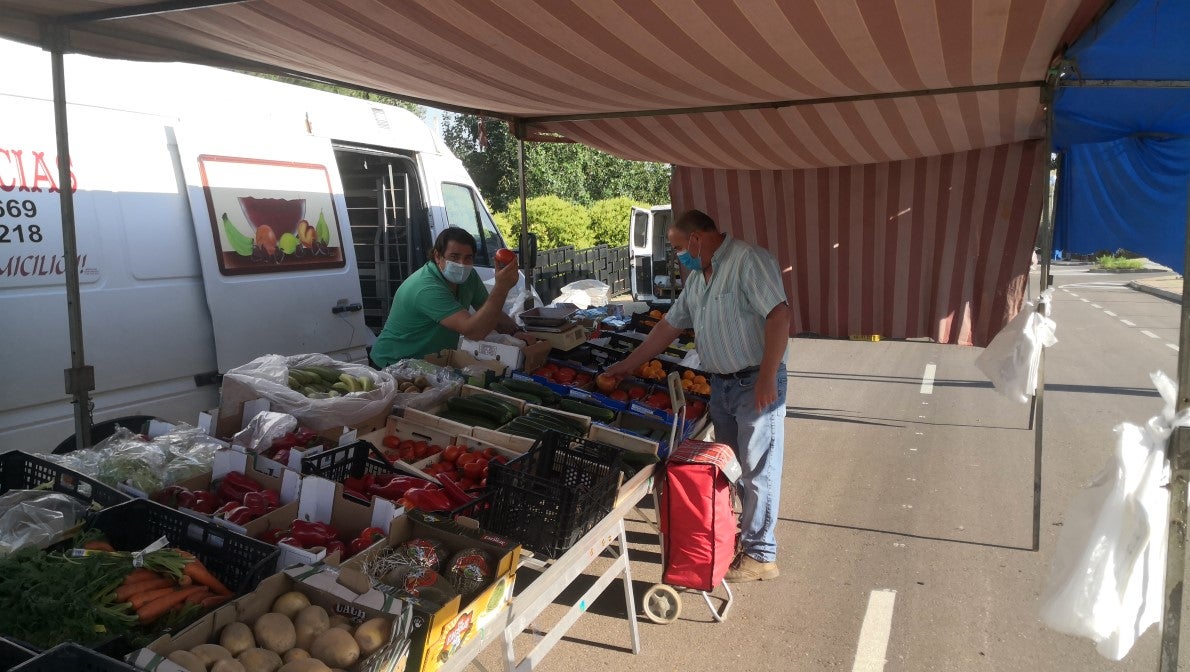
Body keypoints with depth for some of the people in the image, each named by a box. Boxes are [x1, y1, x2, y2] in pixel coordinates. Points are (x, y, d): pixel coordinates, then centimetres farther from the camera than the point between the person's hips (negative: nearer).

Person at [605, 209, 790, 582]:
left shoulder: (748, 260, -13)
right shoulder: (697, 277, 14)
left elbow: (779, 315, -21)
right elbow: (669, 325, 21)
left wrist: (767, 378, -24)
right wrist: (629, 365, 22)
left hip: (756, 383, -8)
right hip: (720, 384, 9)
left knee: (758, 469, -1)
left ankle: (760, 555, 9)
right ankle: (741, 533, 27)